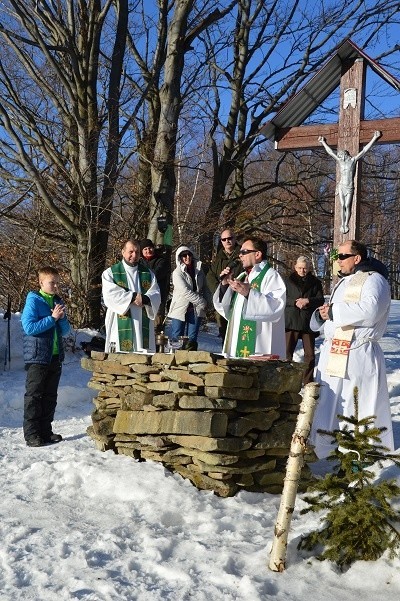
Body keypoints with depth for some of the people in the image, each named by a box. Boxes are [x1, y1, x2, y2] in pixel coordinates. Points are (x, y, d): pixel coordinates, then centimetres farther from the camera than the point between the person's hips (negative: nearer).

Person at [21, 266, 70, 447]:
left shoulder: (58, 301, 11)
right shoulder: (33, 301, -8)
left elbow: (65, 331, 13)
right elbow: (29, 327, -18)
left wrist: (62, 318, -7)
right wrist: (52, 318, -18)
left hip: (55, 356, 7)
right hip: (37, 357, -7)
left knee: (50, 396, 12)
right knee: (34, 396, -2)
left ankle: (45, 431, 21)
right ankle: (31, 434, 3)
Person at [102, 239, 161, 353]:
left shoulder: (148, 273, 16)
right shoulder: (110, 273, 6)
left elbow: (156, 294, 5)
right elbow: (110, 295, -9)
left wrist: (144, 299, -16)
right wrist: (133, 296, -14)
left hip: (143, 326, 3)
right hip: (120, 326, -3)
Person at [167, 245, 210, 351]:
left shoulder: (199, 271, 10)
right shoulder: (177, 273, -7)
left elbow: (205, 288, 16)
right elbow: (185, 291, -15)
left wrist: (207, 302, -1)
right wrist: (202, 302, -13)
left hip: (196, 309, 4)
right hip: (180, 309, -4)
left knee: (192, 341, 3)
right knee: (176, 339, -3)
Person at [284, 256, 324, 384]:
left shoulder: (315, 282, 12)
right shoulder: (289, 280, 11)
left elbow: (321, 300, 4)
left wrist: (307, 300, -12)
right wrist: (295, 302, -13)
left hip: (308, 322, 1)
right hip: (291, 321, -1)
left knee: (310, 354, 3)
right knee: (287, 351, -3)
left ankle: (308, 382, 10)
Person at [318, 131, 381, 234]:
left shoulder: (353, 160, 5)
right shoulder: (340, 161, 12)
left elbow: (364, 150, 6)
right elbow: (330, 152, 23)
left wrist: (374, 138, 7)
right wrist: (323, 142, 33)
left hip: (350, 187, -2)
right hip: (341, 186, 2)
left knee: (347, 205, -9)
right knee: (342, 205, -5)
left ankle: (346, 224, -7)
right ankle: (342, 224, -3)